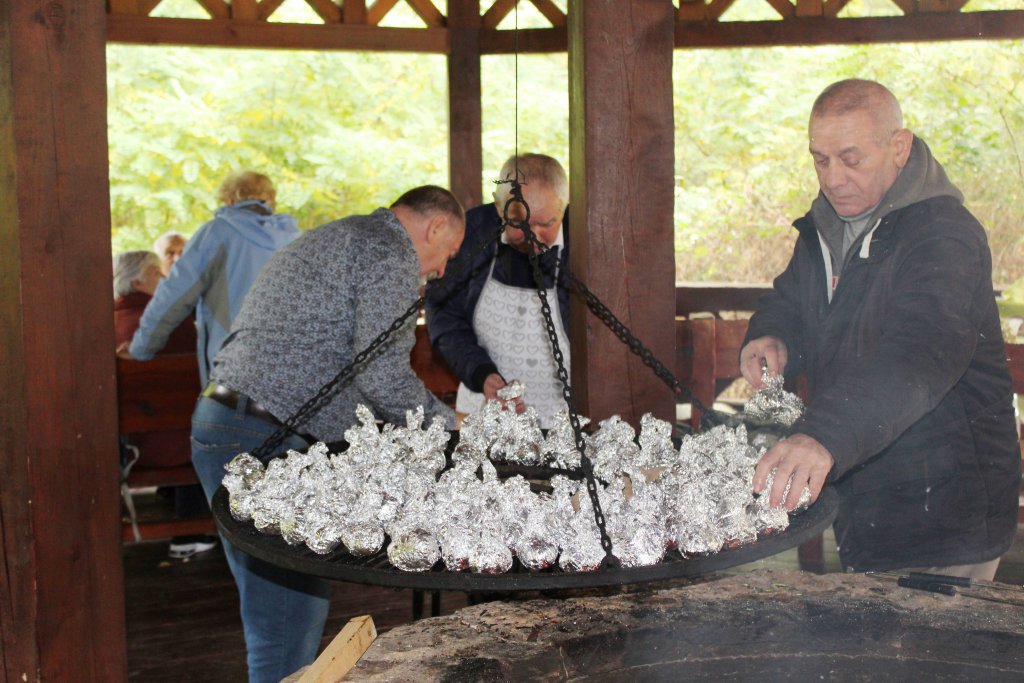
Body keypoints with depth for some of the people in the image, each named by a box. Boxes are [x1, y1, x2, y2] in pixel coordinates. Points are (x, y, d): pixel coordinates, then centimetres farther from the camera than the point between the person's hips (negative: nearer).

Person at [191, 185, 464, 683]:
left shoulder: (331, 239, 25)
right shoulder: (390, 254, -6)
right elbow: (381, 373, -16)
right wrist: (446, 424, 1)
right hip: (265, 443, -11)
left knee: (282, 611, 17)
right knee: (290, 617, -7)